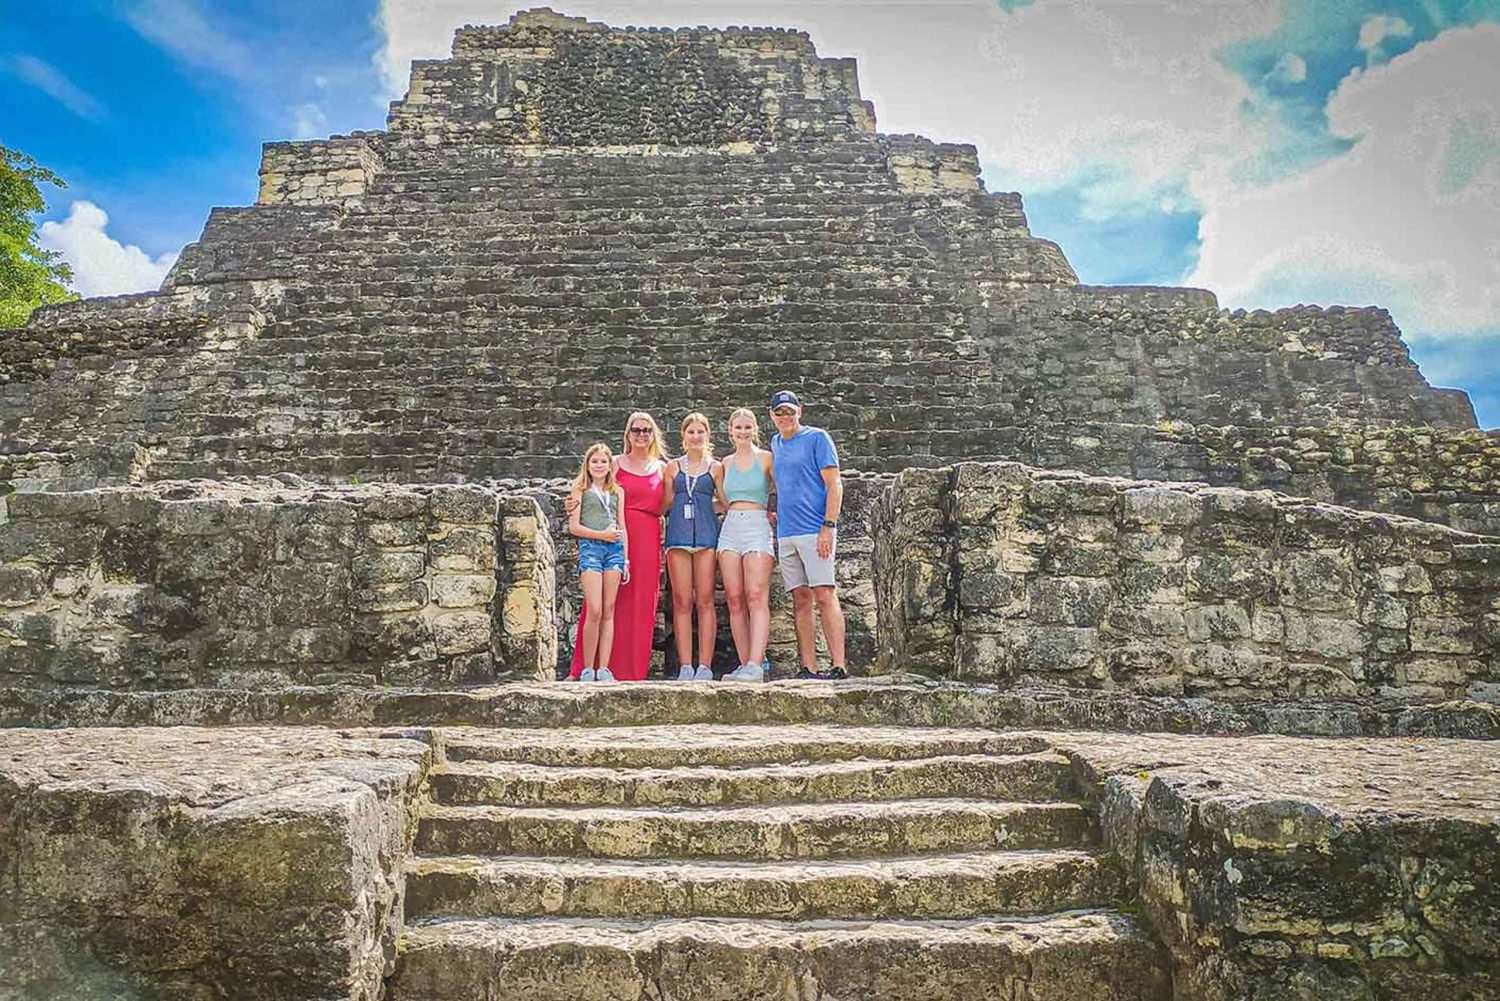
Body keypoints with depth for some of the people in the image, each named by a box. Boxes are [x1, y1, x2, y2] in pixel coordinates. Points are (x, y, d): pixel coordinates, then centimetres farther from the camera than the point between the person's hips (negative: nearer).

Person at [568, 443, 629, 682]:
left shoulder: (617, 492, 18)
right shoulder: (580, 489, 9)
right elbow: (574, 526, 1)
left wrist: (626, 558, 11)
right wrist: (601, 534, -10)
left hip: (614, 549, 4)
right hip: (590, 547, -3)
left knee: (609, 611, 0)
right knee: (594, 610, -12)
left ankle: (603, 668, 2)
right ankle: (587, 668, -2)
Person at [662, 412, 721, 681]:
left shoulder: (715, 467, 11)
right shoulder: (673, 466, 14)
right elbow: (666, 503, 17)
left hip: (707, 535, -1)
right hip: (678, 535, 1)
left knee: (705, 601, -4)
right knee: (682, 602, -2)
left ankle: (704, 666, -2)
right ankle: (685, 666, 0)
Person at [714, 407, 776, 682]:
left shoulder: (766, 458, 5)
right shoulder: (725, 463, 17)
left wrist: (772, 516, -1)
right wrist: (716, 478, 11)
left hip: (757, 528, -5)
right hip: (730, 528, 5)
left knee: (757, 597, -15)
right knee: (734, 600, -2)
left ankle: (756, 666, -23)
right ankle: (744, 665, 0)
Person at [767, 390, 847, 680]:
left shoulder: (817, 438, 0)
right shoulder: (776, 444, 19)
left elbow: (834, 485, -6)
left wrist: (828, 526, -15)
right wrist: (775, 514, 13)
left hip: (815, 530, -6)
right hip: (786, 534, 6)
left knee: (825, 596, -10)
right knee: (801, 601, 5)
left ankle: (839, 666, -9)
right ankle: (809, 669, 7)